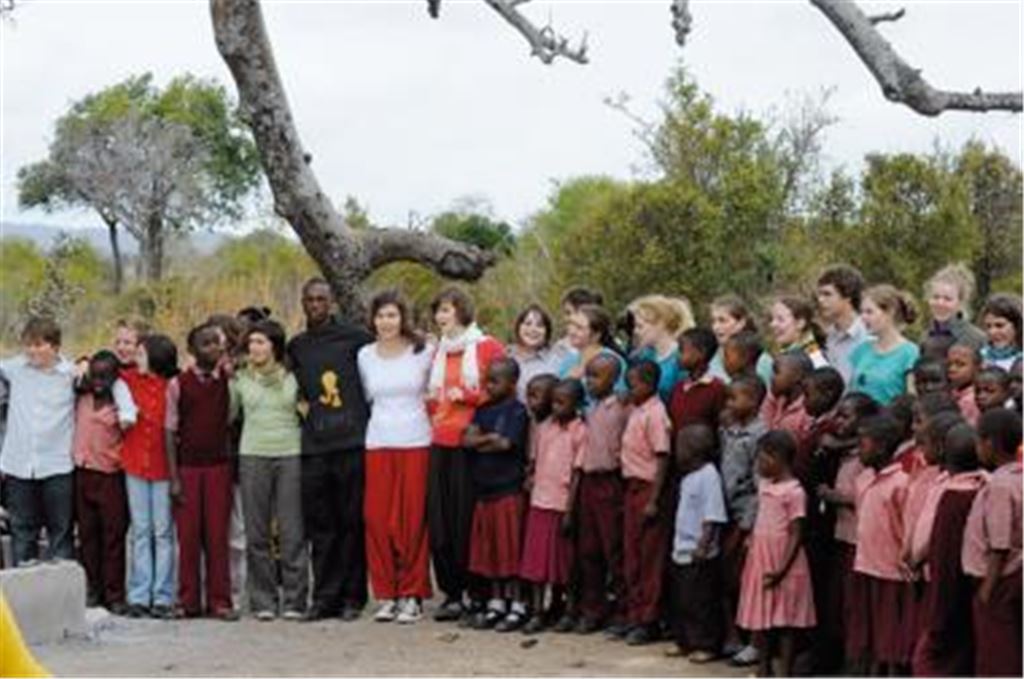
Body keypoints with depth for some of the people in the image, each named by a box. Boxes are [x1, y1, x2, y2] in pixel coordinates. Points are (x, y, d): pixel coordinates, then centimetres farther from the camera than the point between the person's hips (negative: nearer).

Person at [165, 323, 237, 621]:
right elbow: (170, 432, 1)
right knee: (188, 535, 0)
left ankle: (219, 601, 3)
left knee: (218, 535, 0)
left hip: (218, 465, 1)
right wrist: (174, 478, -4)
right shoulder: (178, 384, 1)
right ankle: (188, 601, 6)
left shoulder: (227, 381, 7)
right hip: (187, 466, -1)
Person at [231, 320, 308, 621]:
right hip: (253, 457, 1)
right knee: (257, 533, 1)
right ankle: (263, 601, 7)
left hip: (290, 455, -1)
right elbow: (227, 414, 8)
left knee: (292, 532, -3)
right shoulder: (240, 378, 9)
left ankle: (294, 601, 2)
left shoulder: (292, 376, 6)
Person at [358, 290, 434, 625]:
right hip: (378, 443, 2)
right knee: (377, 517, -2)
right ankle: (386, 594, 7)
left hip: (416, 443, -2)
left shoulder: (423, 352, 1)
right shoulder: (365, 356, 9)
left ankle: (412, 594, 5)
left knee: (413, 518, -3)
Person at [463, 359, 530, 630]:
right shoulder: (483, 410, 13)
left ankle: (516, 604, 4)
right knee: (488, 548, 10)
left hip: (508, 488, -7)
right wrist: (491, 438, -11)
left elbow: (505, 444, -15)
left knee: (510, 547, -3)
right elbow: (467, 439, 2)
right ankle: (495, 602, 18)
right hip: (484, 488, 7)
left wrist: (480, 442, -3)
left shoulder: (517, 411, -6)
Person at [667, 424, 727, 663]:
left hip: (700, 556, -10)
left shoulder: (708, 476, -15)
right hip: (682, 551, 10)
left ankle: (706, 646, 3)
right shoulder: (688, 478, 14)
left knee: (701, 603, -4)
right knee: (680, 601, 14)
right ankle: (685, 642, 23)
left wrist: (703, 545, -25)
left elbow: (712, 518, -21)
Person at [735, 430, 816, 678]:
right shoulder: (763, 485, 10)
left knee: (785, 620, 0)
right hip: (759, 561, 8)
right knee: (759, 616, 12)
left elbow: (796, 535, -15)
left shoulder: (794, 492, -14)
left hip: (783, 566, -8)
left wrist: (782, 569, -19)